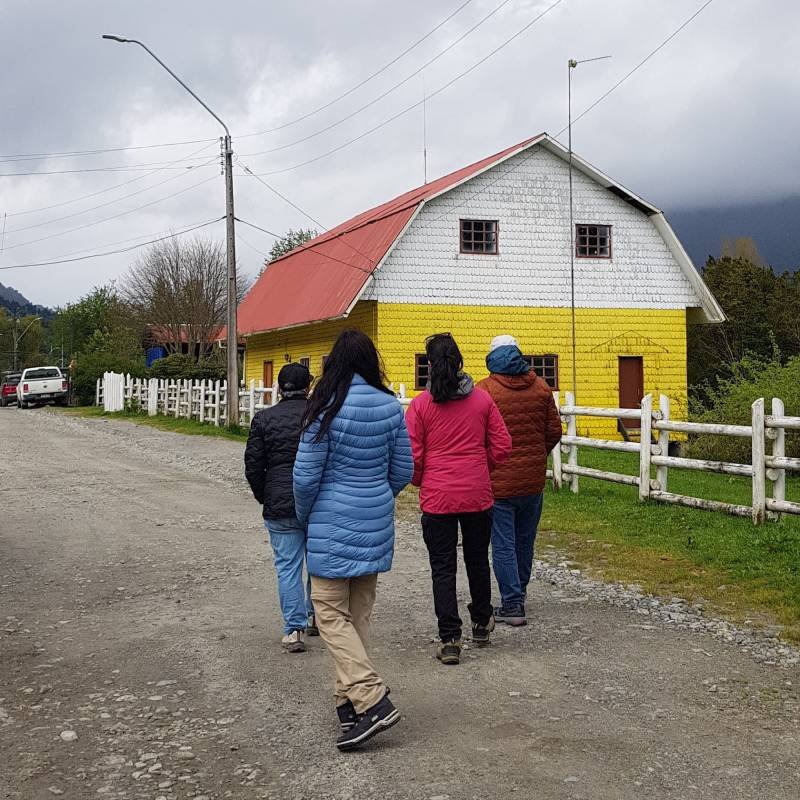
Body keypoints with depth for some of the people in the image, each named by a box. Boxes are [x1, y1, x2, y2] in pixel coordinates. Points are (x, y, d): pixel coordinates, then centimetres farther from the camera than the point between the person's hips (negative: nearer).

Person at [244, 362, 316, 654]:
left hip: (281, 508, -1)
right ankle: (315, 616, 29)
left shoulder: (264, 419, -2)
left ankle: (294, 629, 0)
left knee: (288, 566, 4)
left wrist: (264, 498, 11)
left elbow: (253, 466, -2)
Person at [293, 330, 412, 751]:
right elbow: (403, 471, 6)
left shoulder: (326, 409, -15)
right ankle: (349, 700, 23)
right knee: (359, 614, 15)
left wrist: (304, 514, 7)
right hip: (376, 526, 6)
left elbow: (306, 476, -12)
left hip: (333, 526, -6)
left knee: (332, 614, 1)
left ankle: (373, 701, -11)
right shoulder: (390, 406, 0)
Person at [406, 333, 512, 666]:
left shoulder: (420, 405, -8)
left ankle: (450, 640, 1)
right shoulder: (482, 399, -2)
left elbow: (412, 456, -8)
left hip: (437, 498, -2)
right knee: (477, 560, 20)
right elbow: (502, 446, 0)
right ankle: (481, 624, 35)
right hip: (478, 495, 2)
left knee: (442, 568, 5)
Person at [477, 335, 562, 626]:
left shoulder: (485, 389, -12)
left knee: (503, 544, 2)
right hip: (534, 479, 5)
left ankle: (512, 604, 2)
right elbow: (554, 431, 6)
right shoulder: (540, 387, 3)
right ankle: (518, 594, 33)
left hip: (498, 479, -5)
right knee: (525, 541, 19)